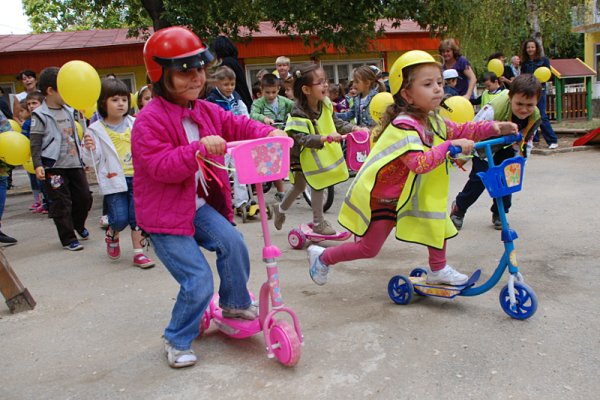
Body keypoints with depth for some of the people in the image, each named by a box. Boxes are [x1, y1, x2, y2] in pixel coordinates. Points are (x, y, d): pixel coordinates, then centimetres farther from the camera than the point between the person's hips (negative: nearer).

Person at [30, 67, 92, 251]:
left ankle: (78, 224, 37)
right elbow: (35, 143, -9)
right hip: (54, 167, -6)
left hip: (74, 163, 6)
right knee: (61, 203, 0)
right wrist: (37, 165, -18)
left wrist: (84, 156, 23)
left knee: (84, 197, 10)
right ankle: (68, 239, 11)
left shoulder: (69, 110, 11)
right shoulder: (40, 115, -8)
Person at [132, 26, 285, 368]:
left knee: (232, 241, -17)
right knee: (199, 280, -11)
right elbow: (160, 165, -27)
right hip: (164, 214, -6)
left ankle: (235, 303, 12)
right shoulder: (150, 121, -18)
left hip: (198, 205, 6)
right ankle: (178, 341, 15)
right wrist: (199, 148, -40)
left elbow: (236, 125, 4)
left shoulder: (205, 111, 5)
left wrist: (269, 133, -15)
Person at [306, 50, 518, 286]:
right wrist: (450, 145, -41)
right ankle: (322, 257, 24)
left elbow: (460, 131, 7)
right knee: (369, 249, 2)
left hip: (402, 194, 9)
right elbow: (420, 163, -41)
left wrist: (494, 128, -6)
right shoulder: (405, 125, -30)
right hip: (377, 197, -8)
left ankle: (438, 270, 20)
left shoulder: (432, 120, 1)